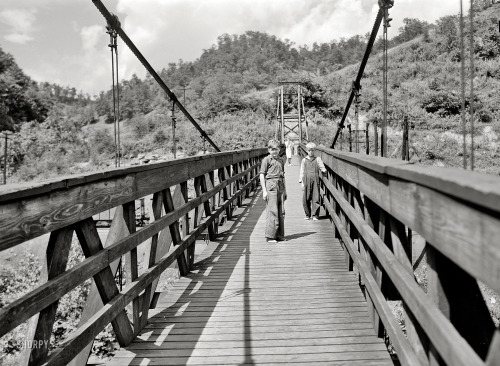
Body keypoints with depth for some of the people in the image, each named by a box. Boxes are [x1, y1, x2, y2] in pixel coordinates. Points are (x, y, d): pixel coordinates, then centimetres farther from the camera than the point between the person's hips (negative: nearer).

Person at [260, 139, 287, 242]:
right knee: (272, 211, -7)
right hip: (271, 186, -6)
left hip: (280, 187, 6)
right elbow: (262, 175, -4)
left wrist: (285, 190, 21)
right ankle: (270, 236, -3)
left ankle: (279, 235, 16)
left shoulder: (281, 160, 17)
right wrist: (264, 190, -10)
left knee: (280, 212, 8)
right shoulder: (266, 160, -1)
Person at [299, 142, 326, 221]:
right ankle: (308, 214, 18)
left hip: (315, 181, -1)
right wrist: (302, 182, 2)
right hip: (306, 181, 1)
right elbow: (302, 172, 8)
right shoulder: (304, 160, 8)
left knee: (316, 198, -5)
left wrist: (323, 170, -23)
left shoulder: (318, 159, 6)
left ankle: (315, 215, 4)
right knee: (306, 199, 3)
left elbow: (322, 167, 1)